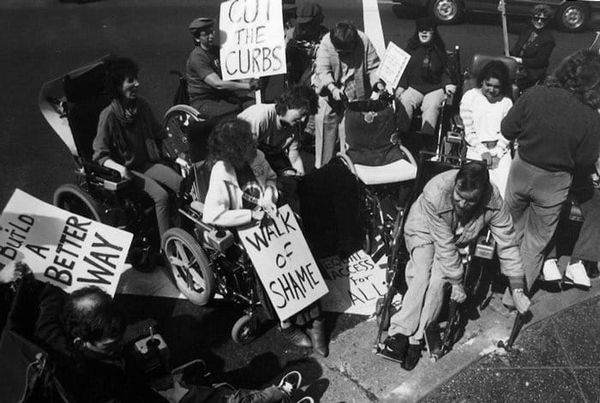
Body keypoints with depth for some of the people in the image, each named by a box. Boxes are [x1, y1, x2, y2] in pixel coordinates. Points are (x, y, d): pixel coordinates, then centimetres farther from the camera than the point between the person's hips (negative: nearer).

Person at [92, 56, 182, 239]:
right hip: (128, 170, -5)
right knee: (161, 195, -26)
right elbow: (100, 155, -11)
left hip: (148, 162, 5)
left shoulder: (141, 105, 1)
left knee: (183, 185, -17)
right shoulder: (109, 116, -16)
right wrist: (120, 168, -27)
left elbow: (159, 134, 15)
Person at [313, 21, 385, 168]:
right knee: (324, 119, -6)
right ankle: (322, 166, 6)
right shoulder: (326, 42, -13)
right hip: (329, 90, 1)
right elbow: (323, 70, -20)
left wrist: (378, 83, -26)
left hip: (355, 92, 0)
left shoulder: (364, 42, -12)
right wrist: (332, 88, -36)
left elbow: (373, 67, -8)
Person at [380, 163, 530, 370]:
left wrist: (518, 292, -13)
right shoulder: (435, 194, -37)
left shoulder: (493, 200, -29)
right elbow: (444, 245, -29)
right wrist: (456, 282, -22)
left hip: (460, 239, 2)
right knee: (422, 275, -26)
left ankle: (414, 338, -13)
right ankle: (399, 332, -19)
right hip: (424, 231, -2)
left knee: (437, 280, -22)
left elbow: (507, 244, -18)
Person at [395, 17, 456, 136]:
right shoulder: (411, 48, 15)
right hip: (414, 87, 1)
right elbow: (404, 69, 11)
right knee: (404, 102, -31)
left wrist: (447, 84, -5)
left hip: (435, 88, -1)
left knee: (431, 107, -32)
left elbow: (444, 71, 16)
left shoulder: (439, 50, 14)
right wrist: (401, 86, -5)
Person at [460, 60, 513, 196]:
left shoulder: (506, 102, 10)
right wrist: (483, 151, -8)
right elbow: (468, 131, 2)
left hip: (500, 150, 1)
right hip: (476, 148, -1)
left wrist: (495, 153, -11)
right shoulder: (469, 97, 5)